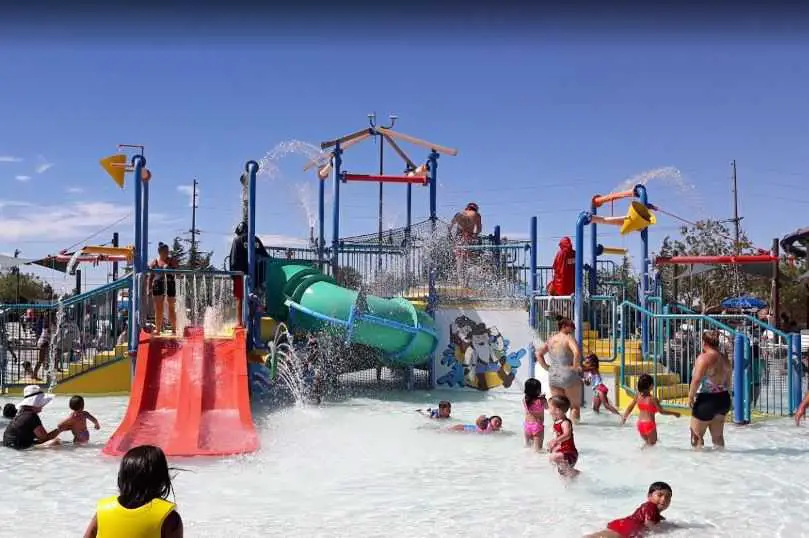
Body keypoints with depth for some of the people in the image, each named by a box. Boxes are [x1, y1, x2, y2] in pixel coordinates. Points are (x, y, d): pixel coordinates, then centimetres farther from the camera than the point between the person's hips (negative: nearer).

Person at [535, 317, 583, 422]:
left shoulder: (550, 339, 12)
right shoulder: (568, 338, -8)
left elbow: (538, 353, 16)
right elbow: (577, 353, -24)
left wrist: (546, 367, 11)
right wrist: (575, 367, -14)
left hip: (552, 377, 6)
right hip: (568, 376, -6)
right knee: (575, 406, 7)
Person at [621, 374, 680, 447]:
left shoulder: (637, 395, 1)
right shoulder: (652, 399, -13)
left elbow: (630, 407, 9)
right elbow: (661, 411, -5)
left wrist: (624, 417, 22)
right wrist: (674, 413, 8)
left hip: (640, 424, 6)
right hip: (649, 424, -6)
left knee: (647, 442, 26)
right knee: (652, 444, 7)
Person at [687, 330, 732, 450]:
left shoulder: (704, 357, -15)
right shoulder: (724, 358, 8)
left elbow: (697, 379, -21)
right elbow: (728, 381, 15)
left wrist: (691, 397, -12)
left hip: (707, 399, -8)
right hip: (723, 399, 8)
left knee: (697, 435, 3)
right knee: (718, 435, 17)